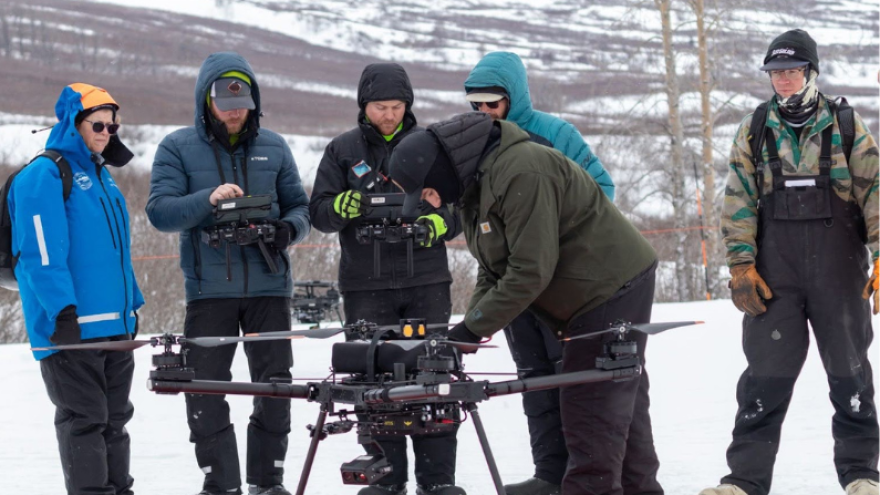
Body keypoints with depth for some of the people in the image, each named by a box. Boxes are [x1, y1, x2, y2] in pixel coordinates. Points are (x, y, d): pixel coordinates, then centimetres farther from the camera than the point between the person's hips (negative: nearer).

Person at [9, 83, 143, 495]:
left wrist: (132, 303, 20)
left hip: (113, 322, 9)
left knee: (114, 418, 14)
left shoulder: (100, 175, 18)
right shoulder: (44, 175, -10)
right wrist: (62, 310, -23)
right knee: (83, 419, -5)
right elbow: (42, 252, -17)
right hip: (73, 325, -9)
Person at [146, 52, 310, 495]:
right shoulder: (178, 148, 2)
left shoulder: (273, 147, 10)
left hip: (268, 286, 2)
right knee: (206, 391, -2)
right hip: (208, 288, -2)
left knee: (275, 386, 4)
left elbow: (299, 206, 14)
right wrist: (208, 199, -23)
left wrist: (288, 229, -9)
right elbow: (159, 211, -7)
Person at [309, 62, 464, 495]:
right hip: (365, 286, 0)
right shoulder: (342, 150, 8)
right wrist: (341, 207, -17)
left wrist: (439, 224, -12)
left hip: (426, 281, 0)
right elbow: (318, 211, 6)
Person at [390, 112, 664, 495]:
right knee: (624, 406, 17)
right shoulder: (472, 185, 7)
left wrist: (473, 328, -22)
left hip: (613, 288, -10)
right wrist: (468, 329, -5)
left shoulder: (520, 173, -26)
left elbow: (531, 271, -28)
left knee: (590, 412, -9)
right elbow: (492, 271, 11)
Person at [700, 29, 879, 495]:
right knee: (766, 375, -2)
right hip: (775, 275, 1)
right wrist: (741, 265, -3)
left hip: (840, 272, -1)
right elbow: (738, 201, 6)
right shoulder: (754, 130, 7)